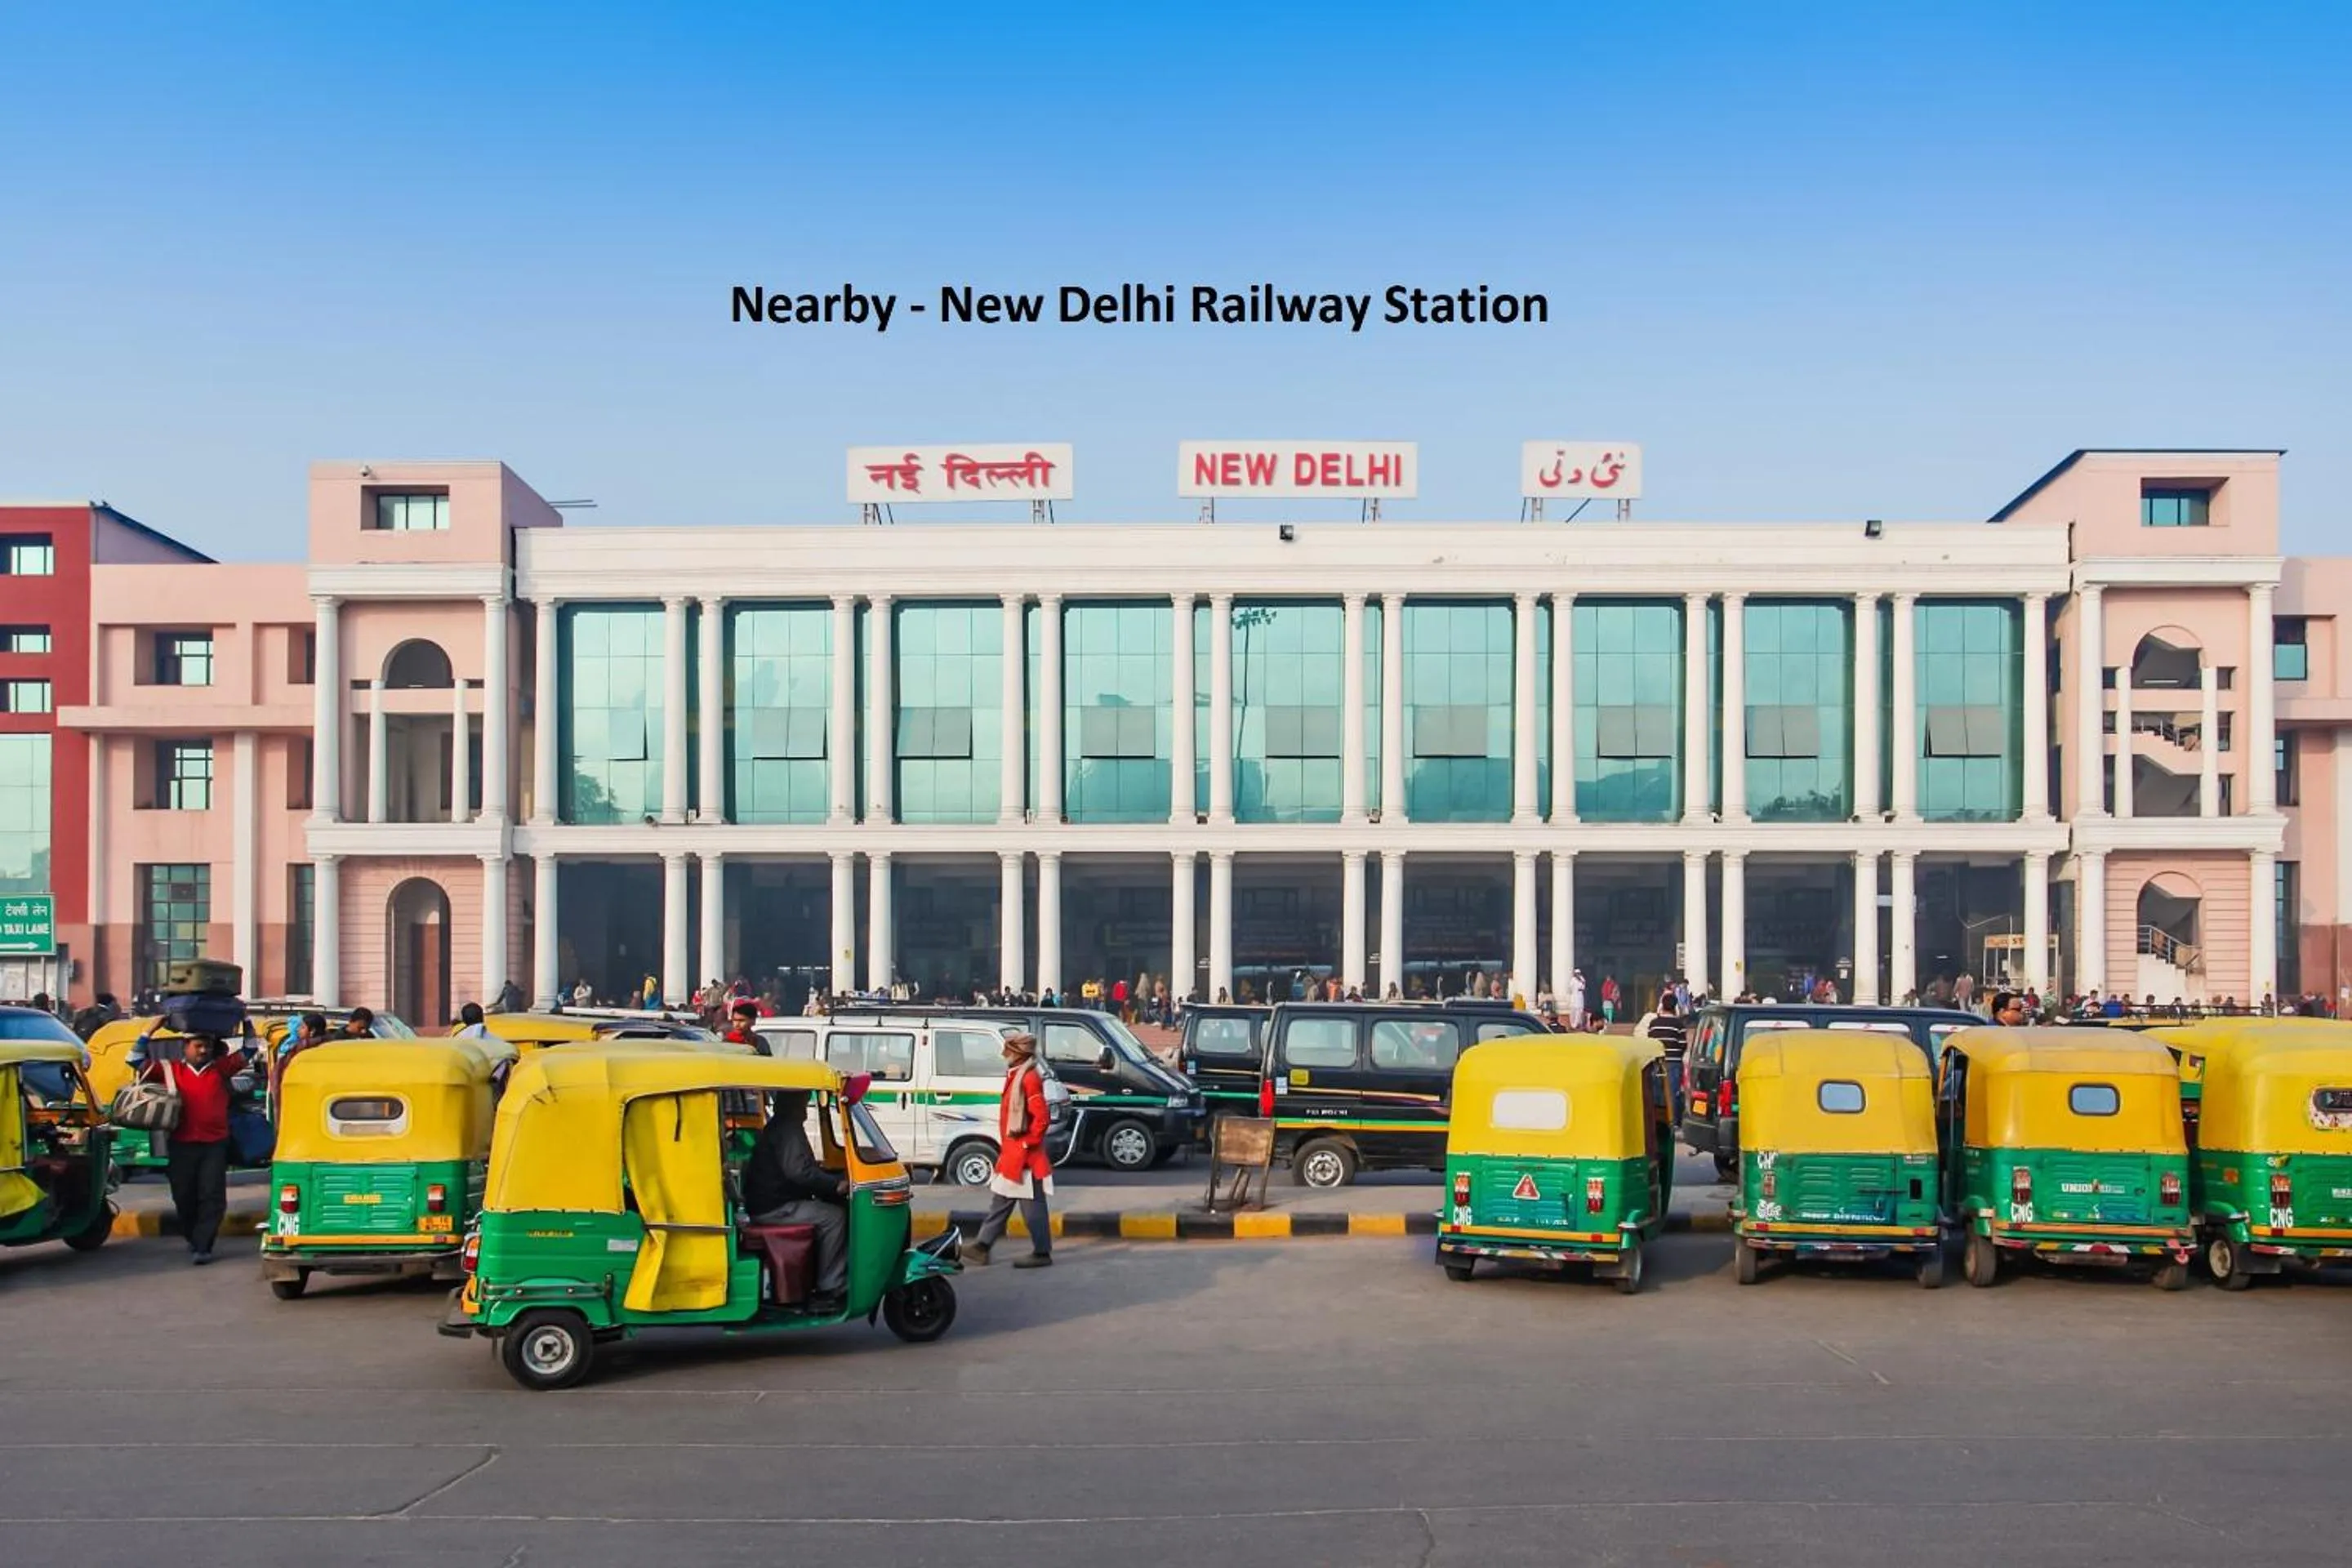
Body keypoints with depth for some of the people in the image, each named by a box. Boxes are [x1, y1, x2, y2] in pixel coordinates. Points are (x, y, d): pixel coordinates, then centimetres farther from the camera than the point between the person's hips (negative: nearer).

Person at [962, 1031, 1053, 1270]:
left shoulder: (1029, 1078, -17)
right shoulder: (1016, 1076, 14)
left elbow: (1041, 1117, -23)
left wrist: (1028, 1144, -17)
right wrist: (1006, 1147, 18)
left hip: (1024, 1155, -10)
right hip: (1012, 1153, 10)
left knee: (1032, 1205, -3)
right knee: (1002, 1200, 13)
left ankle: (1042, 1253, 4)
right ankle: (982, 1246, 18)